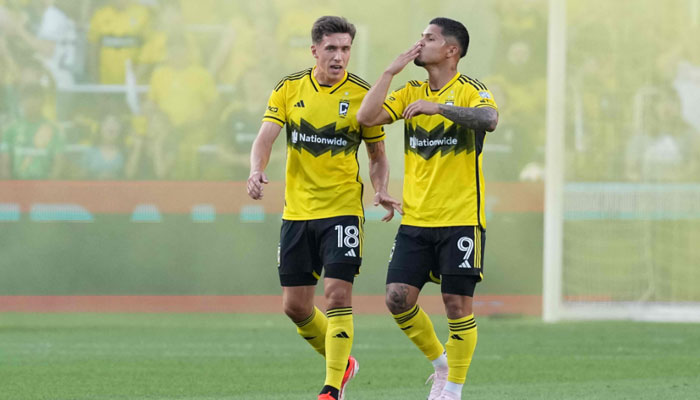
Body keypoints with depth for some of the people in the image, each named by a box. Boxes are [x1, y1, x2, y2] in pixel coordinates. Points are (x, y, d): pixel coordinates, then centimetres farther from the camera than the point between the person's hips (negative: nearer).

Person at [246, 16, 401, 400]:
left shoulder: (362, 95, -4)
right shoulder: (289, 89, 2)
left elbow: (377, 155, 5)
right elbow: (265, 137, -6)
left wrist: (381, 192, -13)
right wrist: (256, 170, -26)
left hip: (342, 208, -3)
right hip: (297, 210, 3)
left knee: (337, 296, -15)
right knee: (295, 305, 7)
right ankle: (340, 362, 30)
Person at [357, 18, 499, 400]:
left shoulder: (469, 90, -4)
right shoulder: (411, 93, 11)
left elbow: (489, 118, -26)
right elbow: (366, 117, 0)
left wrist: (438, 107, -34)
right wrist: (391, 70, -4)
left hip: (461, 218, -5)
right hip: (415, 220, 5)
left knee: (457, 303, -5)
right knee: (398, 297, -4)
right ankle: (440, 363, 18)